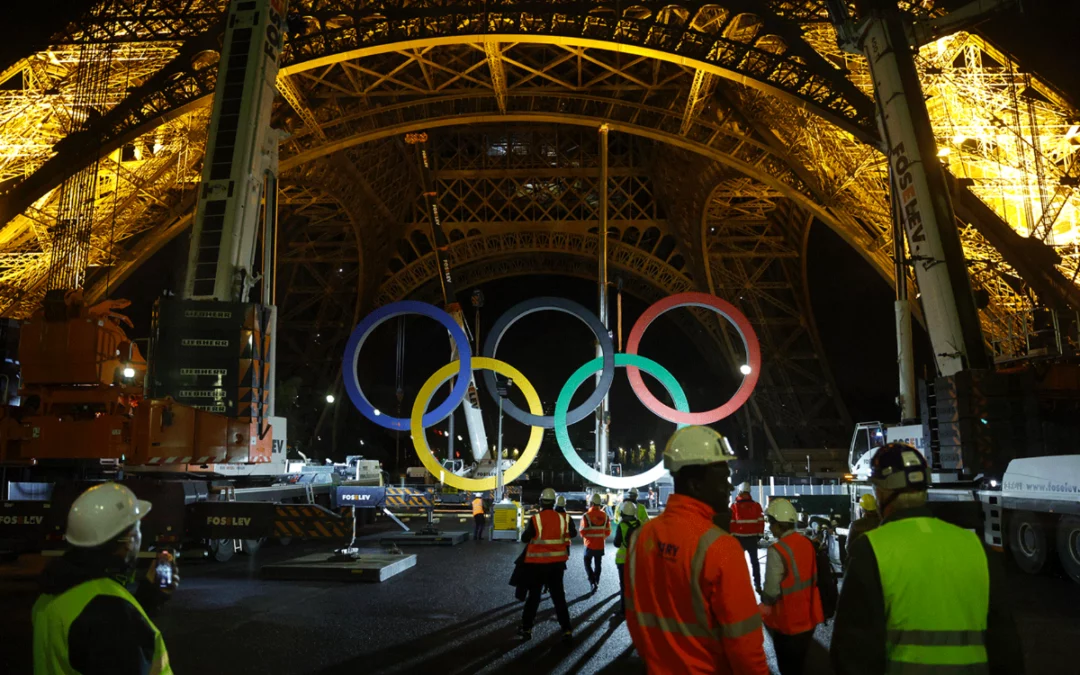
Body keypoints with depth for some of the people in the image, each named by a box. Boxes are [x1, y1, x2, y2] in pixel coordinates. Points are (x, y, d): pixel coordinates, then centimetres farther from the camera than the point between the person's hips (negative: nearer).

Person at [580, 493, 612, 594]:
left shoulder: (586, 516, -18)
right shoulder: (605, 515, -4)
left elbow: (583, 532, -15)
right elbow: (608, 532, 1)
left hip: (590, 545, -4)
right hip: (601, 545, 4)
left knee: (588, 564, 9)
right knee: (598, 564, 18)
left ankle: (593, 582, -6)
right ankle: (596, 582, 25)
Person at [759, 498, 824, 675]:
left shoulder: (777, 550, -23)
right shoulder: (808, 544, 0)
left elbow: (772, 591, -22)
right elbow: (813, 578, 11)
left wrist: (764, 605, -2)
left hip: (787, 622, -7)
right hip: (809, 617, 7)